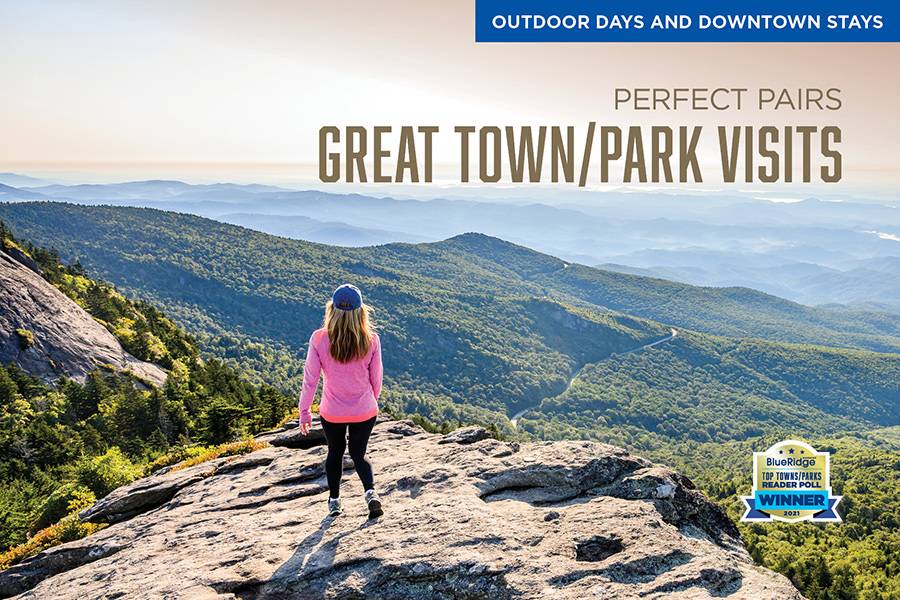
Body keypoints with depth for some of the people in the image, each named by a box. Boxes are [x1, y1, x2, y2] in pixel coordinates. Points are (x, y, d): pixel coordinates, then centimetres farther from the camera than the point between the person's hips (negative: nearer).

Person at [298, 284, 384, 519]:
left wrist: (304, 412, 3)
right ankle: (370, 492, -4)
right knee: (359, 453, 19)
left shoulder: (319, 339, -15)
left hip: (332, 412, 0)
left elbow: (310, 379, -10)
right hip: (364, 411, 0)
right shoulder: (371, 340, -12)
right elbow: (376, 378, -1)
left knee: (335, 452, 24)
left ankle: (334, 500, 35)